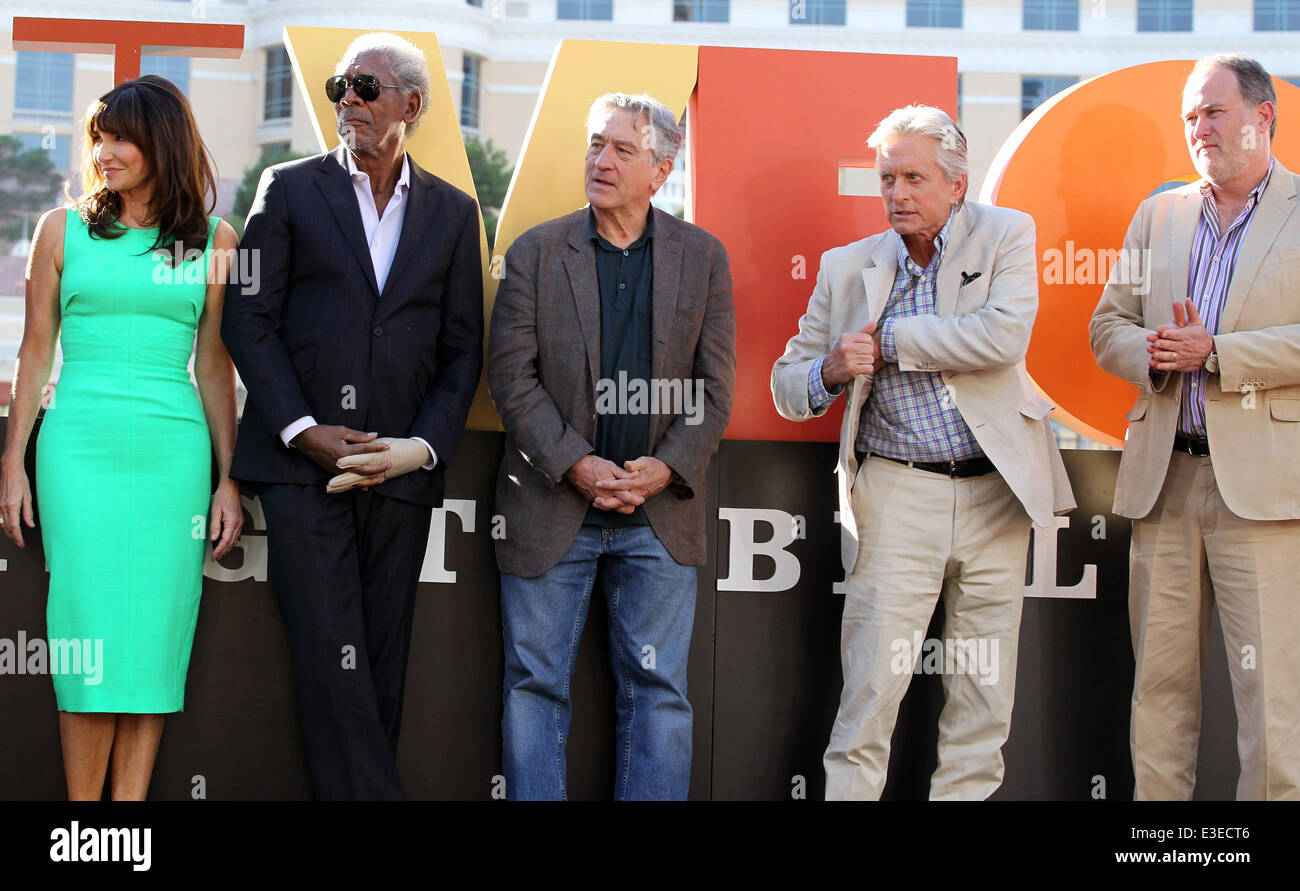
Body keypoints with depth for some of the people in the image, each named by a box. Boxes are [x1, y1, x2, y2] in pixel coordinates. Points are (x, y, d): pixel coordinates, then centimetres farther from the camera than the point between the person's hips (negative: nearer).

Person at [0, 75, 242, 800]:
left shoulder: (213, 239, 7)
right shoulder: (64, 229, 7)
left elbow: (215, 365, 8)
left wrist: (229, 480, 5)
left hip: (173, 452, 1)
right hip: (80, 448, -1)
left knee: (156, 633, 2)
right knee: (91, 631, -3)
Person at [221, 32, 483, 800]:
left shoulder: (453, 211, 11)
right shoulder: (290, 190, 6)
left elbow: (463, 347, 9)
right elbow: (249, 319, 1)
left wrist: (424, 445, -5)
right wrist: (302, 430, -9)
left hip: (402, 470, 2)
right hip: (303, 458, -2)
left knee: (382, 663, 5)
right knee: (333, 661, -7)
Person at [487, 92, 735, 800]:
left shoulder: (702, 257, 6)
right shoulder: (536, 252, 3)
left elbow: (715, 384, 3)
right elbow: (511, 376, -4)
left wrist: (668, 466, -12)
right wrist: (577, 466, -14)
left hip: (660, 511, 1)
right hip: (550, 509, 0)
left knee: (658, 691, 5)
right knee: (535, 686, 5)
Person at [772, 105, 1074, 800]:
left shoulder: (1006, 236, 3)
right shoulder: (847, 267, 7)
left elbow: (1004, 336, -16)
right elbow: (788, 387, 9)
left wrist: (890, 340, -12)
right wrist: (831, 370, -13)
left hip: (996, 490, 0)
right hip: (897, 495, 0)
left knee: (984, 695, 6)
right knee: (870, 693, -6)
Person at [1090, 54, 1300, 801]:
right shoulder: (1160, 214, 18)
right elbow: (1108, 325, 16)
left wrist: (1215, 353, -15)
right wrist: (1156, 353, -5)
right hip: (1164, 478, 5)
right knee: (1160, 684, 8)